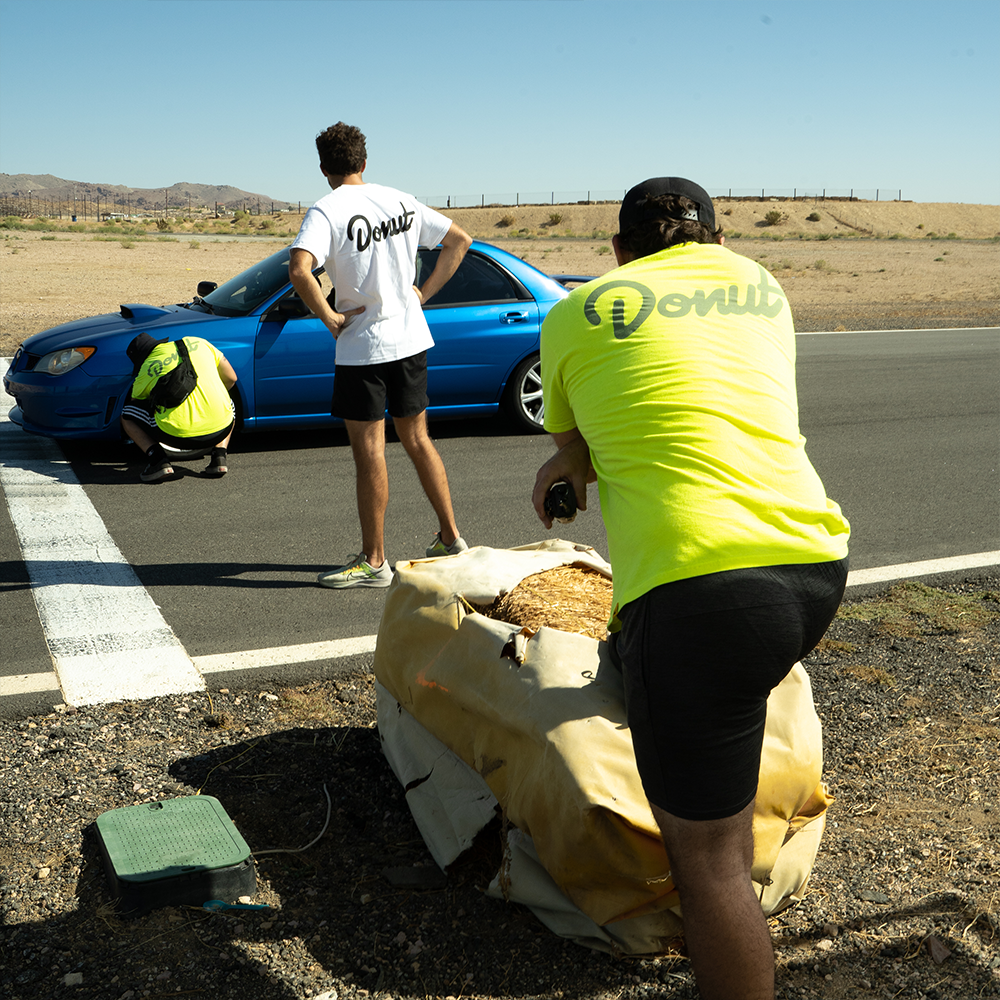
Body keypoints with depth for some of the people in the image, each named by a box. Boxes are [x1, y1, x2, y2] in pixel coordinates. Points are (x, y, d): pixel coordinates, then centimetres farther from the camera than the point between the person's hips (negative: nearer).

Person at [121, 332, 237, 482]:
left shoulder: (146, 371, 8)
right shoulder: (198, 343, 13)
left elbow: (135, 402, 26)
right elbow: (231, 378, 18)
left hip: (178, 435, -3)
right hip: (221, 430, 3)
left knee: (127, 414, 20)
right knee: (228, 405, 39)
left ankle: (157, 459, -2)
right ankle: (220, 454, 14)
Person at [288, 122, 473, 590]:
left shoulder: (326, 211, -12)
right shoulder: (400, 200, 7)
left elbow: (299, 269, -28)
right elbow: (459, 239, 14)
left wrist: (329, 317, -15)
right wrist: (423, 292, 11)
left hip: (363, 346, -6)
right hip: (411, 337, 6)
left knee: (369, 451, 0)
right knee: (416, 438, 17)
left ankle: (373, 561, 8)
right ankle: (450, 536, 24)